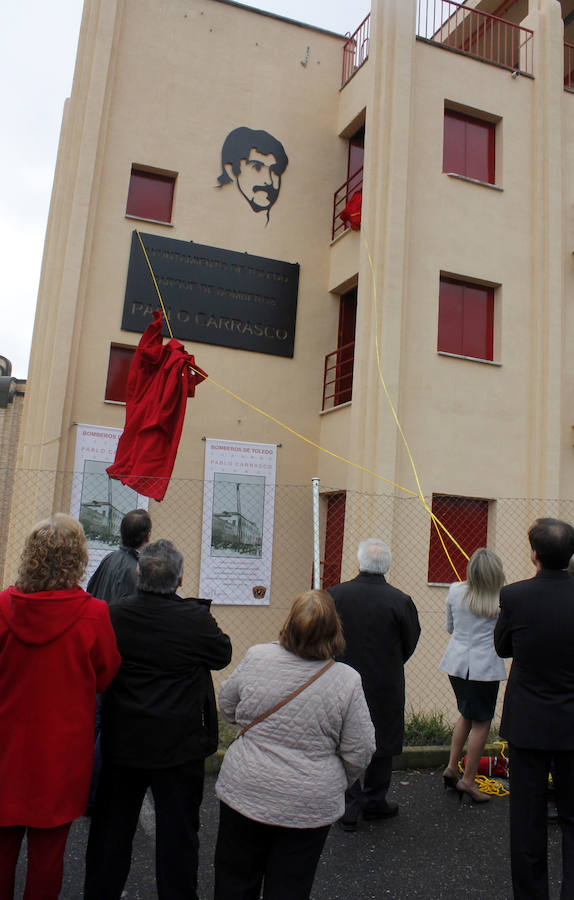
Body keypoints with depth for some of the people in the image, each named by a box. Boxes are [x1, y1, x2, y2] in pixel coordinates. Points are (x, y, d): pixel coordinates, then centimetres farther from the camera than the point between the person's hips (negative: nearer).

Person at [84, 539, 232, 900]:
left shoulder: (115, 615, -11)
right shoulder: (196, 618, -21)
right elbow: (223, 654, -3)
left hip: (122, 742, 3)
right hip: (180, 744, -3)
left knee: (113, 828, 21)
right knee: (177, 830, 13)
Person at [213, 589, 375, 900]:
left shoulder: (257, 657, -14)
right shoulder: (347, 681, -16)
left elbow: (226, 706, 3)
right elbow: (359, 752, -8)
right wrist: (336, 785, 11)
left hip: (246, 793, 1)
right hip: (310, 806, 0)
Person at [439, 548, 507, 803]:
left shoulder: (455, 591, -3)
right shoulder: (503, 600, -13)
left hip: (456, 663, 5)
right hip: (485, 665, -4)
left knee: (466, 715, 23)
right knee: (480, 723, 8)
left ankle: (452, 767, 25)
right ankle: (468, 780, 15)